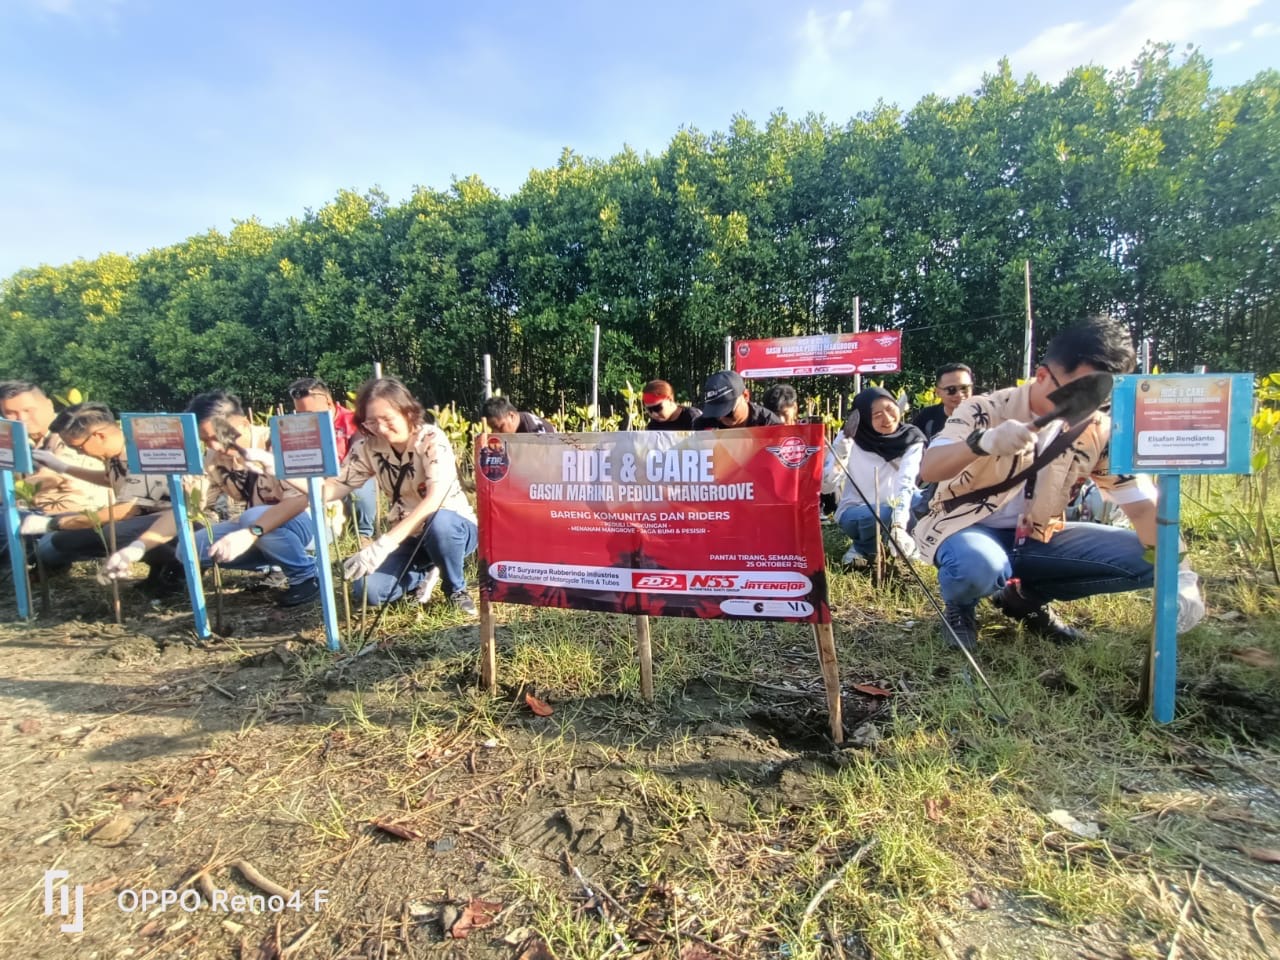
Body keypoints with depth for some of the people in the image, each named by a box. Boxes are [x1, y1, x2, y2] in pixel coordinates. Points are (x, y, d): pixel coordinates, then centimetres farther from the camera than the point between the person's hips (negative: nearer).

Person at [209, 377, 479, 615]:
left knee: (439, 522, -39)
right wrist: (251, 532, -25)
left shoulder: (432, 439, -21)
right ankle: (425, 574, 9)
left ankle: (456, 587, -8)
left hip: (454, 528, -3)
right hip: (408, 537, 4)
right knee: (368, 589, -22)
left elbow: (436, 498, -36)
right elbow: (325, 490, -15)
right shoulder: (368, 448, -9)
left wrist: (384, 544, -47)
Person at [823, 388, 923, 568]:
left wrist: (899, 525, -39)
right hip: (855, 512, -2)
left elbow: (907, 484, -24)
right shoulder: (851, 437, -13)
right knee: (884, 515, -35)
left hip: (894, 510, 2)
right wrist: (844, 445, -31)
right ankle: (861, 547, -3)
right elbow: (826, 486, -19)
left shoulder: (911, 439, -10)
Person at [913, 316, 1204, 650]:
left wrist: (1178, 573, -21)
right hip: (966, 528, -5)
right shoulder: (986, 410, -16)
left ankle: (1027, 596, 6)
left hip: (1036, 539, 5)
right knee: (979, 567, -40)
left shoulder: (1100, 432, -3)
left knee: (1142, 558, -13)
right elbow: (928, 469, -28)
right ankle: (960, 606, -2)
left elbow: (1143, 506, -5)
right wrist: (983, 442, -47)